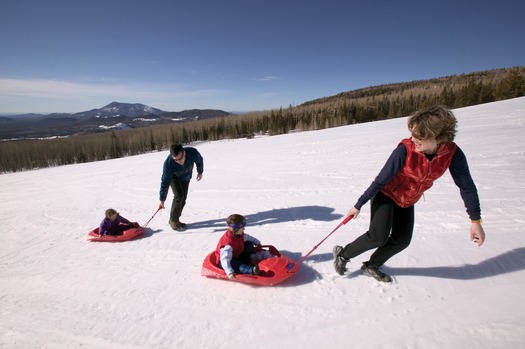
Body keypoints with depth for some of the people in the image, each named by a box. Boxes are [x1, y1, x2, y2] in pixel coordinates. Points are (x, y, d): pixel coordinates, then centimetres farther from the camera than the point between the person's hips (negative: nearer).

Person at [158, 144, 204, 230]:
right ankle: (173, 220, -2)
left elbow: (199, 161, -13)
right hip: (174, 177, -3)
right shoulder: (168, 164, -41)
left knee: (183, 198, 3)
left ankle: (176, 219, 18)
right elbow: (165, 183, -31)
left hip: (186, 177, 3)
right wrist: (162, 200, -26)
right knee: (179, 196, -19)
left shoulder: (193, 153, -38)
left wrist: (200, 172, 4)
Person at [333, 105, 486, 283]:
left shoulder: (453, 154, -20)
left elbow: (466, 186, -8)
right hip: (385, 194, -5)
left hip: (407, 201, 5)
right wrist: (359, 205, -19)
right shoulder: (405, 150, -31)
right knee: (378, 237, -17)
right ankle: (343, 254, 7)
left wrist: (475, 221, -8)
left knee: (402, 241, 8)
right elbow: (381, 180, -24)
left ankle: (371, 266, 30)